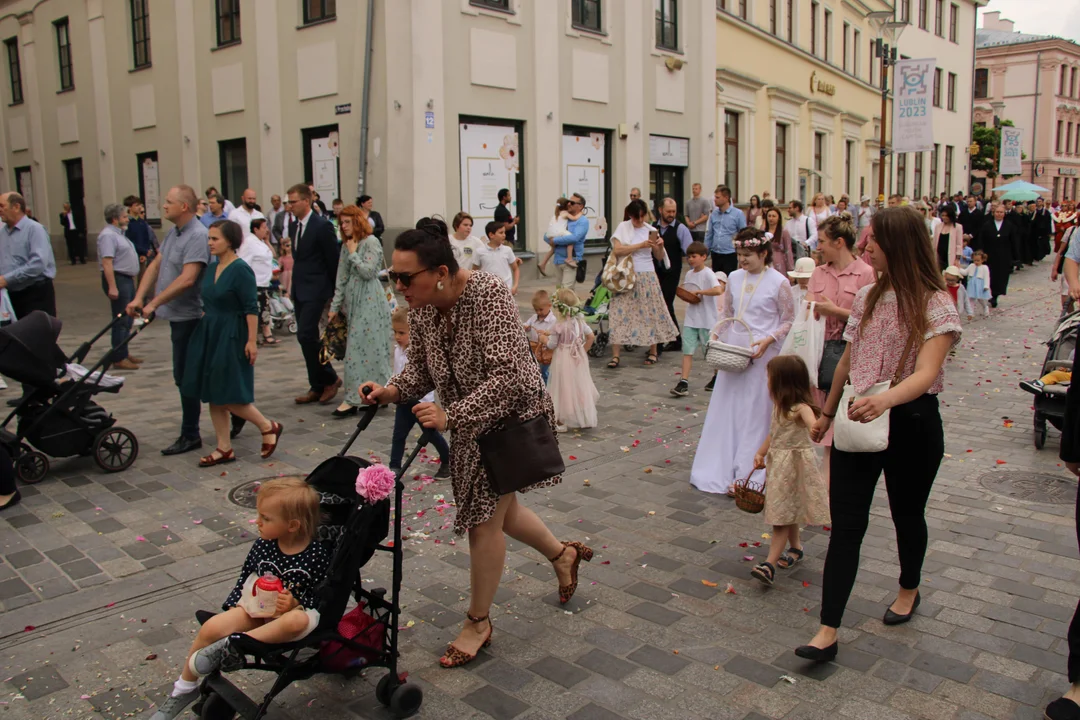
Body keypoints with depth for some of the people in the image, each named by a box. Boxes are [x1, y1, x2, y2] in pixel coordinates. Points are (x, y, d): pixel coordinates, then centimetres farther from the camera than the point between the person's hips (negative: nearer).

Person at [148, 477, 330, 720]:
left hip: (292, 612, -5)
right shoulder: (263, 545, -1)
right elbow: (245, 577, 14)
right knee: (211, 628, -14)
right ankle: (184, 688, 8)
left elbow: (323, 597, -10)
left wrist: (295, 605, -27)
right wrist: (235, 605, 1)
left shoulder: (317, 555, -15)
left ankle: (232, 645, -28)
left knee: (297, 621, -39)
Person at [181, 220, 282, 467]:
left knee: (228, 396, -6)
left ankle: (268, 427, 14)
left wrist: (252, 341, -19)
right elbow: (209, 304, 17)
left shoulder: (241, 270, -14)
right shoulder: (212, 268, 10)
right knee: (213, 396, 9)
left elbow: (252, 308, -16)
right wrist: (205, 327, 17)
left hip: (232, 338, -8)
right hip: (209, 335, 8)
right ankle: (224, 449, 17)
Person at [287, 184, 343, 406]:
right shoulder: (293, 226, 12)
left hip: (315, 289, -8)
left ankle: (330, 379, 3)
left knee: (306, 335, -15)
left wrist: (334, 291, -7)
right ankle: (318, 387, 17)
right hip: (299, 289, 8)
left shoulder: (322, 225, -12)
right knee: (307, 337, 9)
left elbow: (333, 260, -10)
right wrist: (294, 284, 13)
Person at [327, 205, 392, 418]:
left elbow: (368, 272, -14)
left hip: (369, 302, -7)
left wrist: (353, 253, -6)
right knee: (368, 347, 8)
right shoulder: (346, 245, 14)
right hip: (352, 302, 7)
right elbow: (341, 278, 13)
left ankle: (353, 399, -9)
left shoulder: (371, 242, -6)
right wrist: (335, 305, 10)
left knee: (358, 348, -9)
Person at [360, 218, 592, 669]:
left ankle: (478, 623, 21)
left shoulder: (487, 295, -29)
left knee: (484, 519, 0)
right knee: (496, 509, 21)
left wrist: (450, 416, -40)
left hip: (510, 417, -8)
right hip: (469, 423, 8)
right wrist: (393, 391, -19)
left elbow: (507, 376, -34)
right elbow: (421, 369, 2)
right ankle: (562, 554, 48)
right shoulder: (420, 308, -7)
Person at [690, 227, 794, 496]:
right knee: (725, 409, 8)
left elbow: (788, 321, -3)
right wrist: (716, 334, 0)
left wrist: (767, 340, -17)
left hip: (762, 354, -5)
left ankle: (748, 475, 10)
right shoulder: (734, 278, 6)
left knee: (755, 412, 1)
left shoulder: (779, 283, -7)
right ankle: (717, 471, 19)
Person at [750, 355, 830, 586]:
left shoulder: (800, 407, -19)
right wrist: (760, 453, 22)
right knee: (786, 511, 21)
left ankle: (770, 563, -9)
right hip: (778, 462, 9)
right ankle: (795, 549, 39)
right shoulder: (780, 406, 9)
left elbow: (813, 424, -40)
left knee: (782, 515, -8)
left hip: (794, 464, -9)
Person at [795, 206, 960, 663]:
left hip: (911, 423, -4)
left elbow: (926, 372, -26)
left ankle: (909, 590, 47)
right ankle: (828, 632, -1)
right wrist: (827, 413, 21)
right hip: (860, 420, 4)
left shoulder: (935, 304, -12)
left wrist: (885, 400, -45)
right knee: (845, 524, -2)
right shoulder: (867, 297, 6)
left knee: (907, 514, 18)